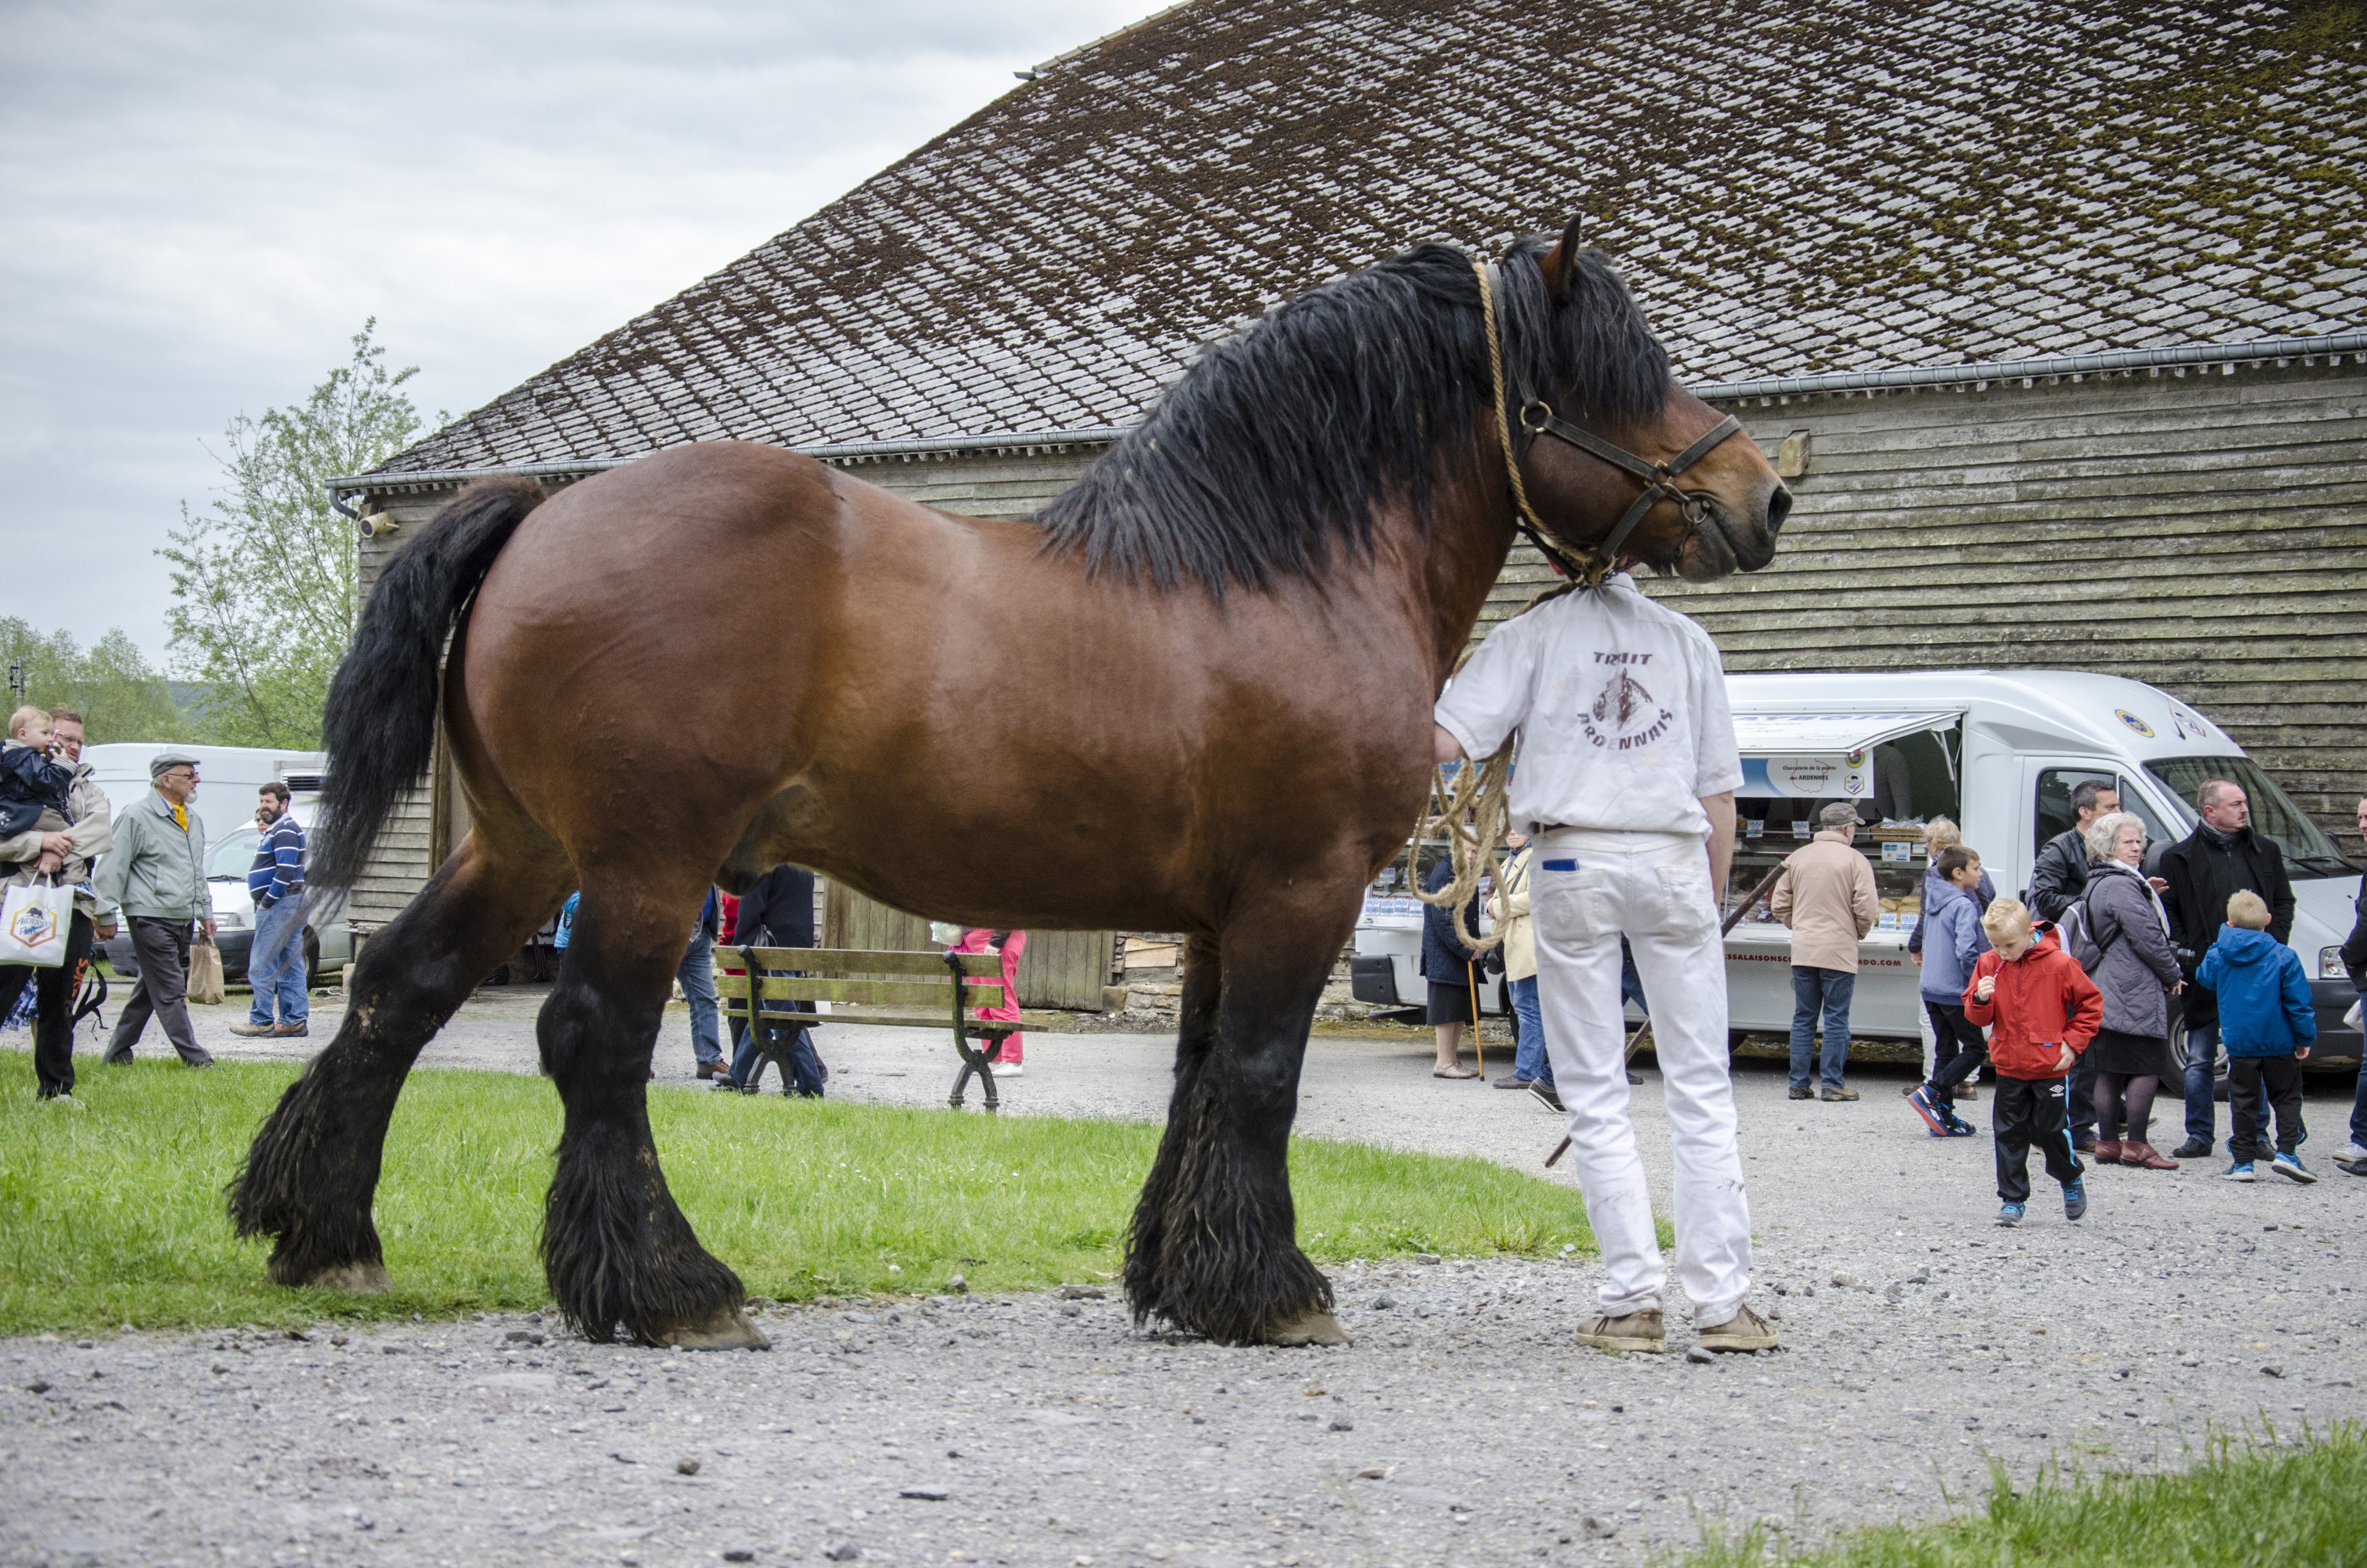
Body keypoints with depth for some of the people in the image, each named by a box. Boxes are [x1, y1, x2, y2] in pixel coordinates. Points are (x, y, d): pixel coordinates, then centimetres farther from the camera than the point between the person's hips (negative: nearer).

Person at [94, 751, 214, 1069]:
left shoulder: (194, 820, 18)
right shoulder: (137, 816, -8)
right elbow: (113, 867, -10)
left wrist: (205, 912, 27)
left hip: (182, 920, 9)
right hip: (150, 916, -9)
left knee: (149, 989, 12)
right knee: (170, 991, -8)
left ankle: (117, 1053, 20)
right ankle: (195, 1058, -10)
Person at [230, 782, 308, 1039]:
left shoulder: (285, 830, -13)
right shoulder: (278, 829, 21)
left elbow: (286, 872, -21)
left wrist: (266, 902, -18)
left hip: (280, 904, -11)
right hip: (292, 905, 11)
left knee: (261, 966, -7)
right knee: (290, 967, 9)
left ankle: (261, 1021, -6)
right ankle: (295, 1021, 9)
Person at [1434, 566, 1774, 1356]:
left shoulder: (1532, 634, 4)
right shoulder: (1687, 640, 13)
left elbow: (1443, 742, -7)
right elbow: (1718, 791, 10)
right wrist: (1710, 903, 17)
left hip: (1574, 863, -2)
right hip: (1675, 861, 2)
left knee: (1596, 1096, 3)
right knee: (1702, 1090, 4)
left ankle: (1631, 1300, -1)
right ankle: (1723, 1300, 1)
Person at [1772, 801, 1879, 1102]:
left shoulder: (1796, 858, 6)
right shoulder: (1855, 861, -6)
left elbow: (1779, 905, 8)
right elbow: (1867, 910, -11)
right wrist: (1858, 933, 9)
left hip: (1802, 951, 4)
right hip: (1839, 952, -4)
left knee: (1803, 1018, 9)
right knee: (1836, 1020, 2)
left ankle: (1799, 1084, 9)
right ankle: (1833, 1085, 1)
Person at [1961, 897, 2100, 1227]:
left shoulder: (2058, 964, -12)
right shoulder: (1989, 965, -2)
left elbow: (2091, 1004, -1)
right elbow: (1978, 1017, 4)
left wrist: (2072, 1042, -7)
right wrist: (1981, 1000, -18)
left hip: (2050, 1067, -3)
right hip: (2008, 1066, 4)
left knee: (2050, 1129, 4)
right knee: (2009, 1134, 5)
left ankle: (2073, 1178, 31)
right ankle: (2012, 1199, 14)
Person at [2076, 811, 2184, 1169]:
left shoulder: (2099, 884, 19)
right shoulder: (2122, 887, -15)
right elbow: (2147, 938, -16)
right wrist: (2173, 974, -4)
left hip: (2108, 993, 10)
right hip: (2133, 994, -10)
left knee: (2110, 1071, 9)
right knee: (2148, 1067, -6)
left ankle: (2107, 1143, 11)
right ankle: (2136, 1145, -6)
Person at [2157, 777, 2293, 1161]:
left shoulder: (2265, 851, 12)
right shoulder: (2179, 857, 1)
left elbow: (2284, 902, 15)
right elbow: (2168, 913, 0)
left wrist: (2273, 943, 1)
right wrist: (2184, 956, -10)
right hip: (2205, 974, -2)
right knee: (2199, 1060, 4)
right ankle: (2199, 1136, 12)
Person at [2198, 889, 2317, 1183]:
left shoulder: (2217, 955, -3)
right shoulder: (2283, 957, -9)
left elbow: (2206, 979, 20)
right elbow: (2298, 1002, -8)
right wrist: (2306, 1038, 1)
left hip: (2239, 1042, 1)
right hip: (2279, 1042, -1)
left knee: (2243, 1102, 7)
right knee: (2287, 1098, 10)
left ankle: (2243, 1161, 5)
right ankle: (2286, 1153, -2)